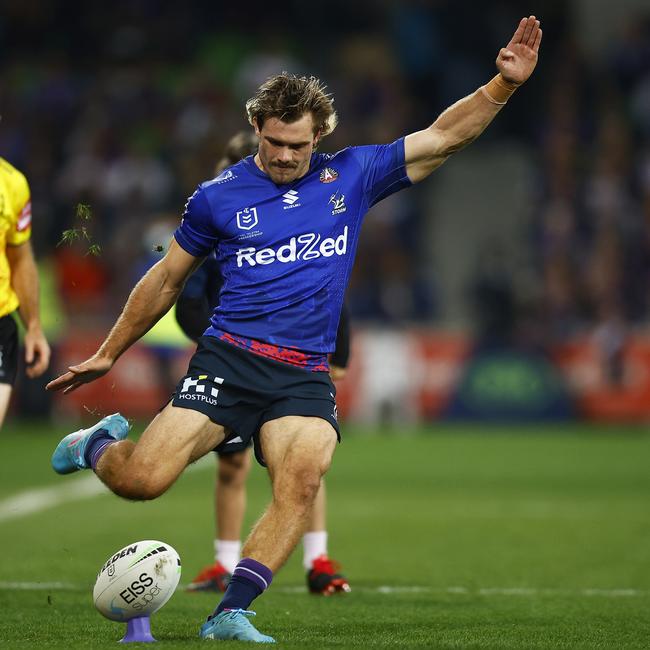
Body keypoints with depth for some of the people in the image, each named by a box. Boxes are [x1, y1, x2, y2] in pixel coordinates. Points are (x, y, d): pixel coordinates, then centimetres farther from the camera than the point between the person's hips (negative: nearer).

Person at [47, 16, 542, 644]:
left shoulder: (351, 176, 9)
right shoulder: (218, 195, 6)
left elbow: (443, 136, 9)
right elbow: (166, 280, 17)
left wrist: (505, 83, -3)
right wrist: (108, 354, 22)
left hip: (305, 376, 1)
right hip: (227, 358, -1)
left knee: (303, 478, -28)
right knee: (143, 479, -17)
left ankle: (229, 613, -24)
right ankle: (101, 443, 19)